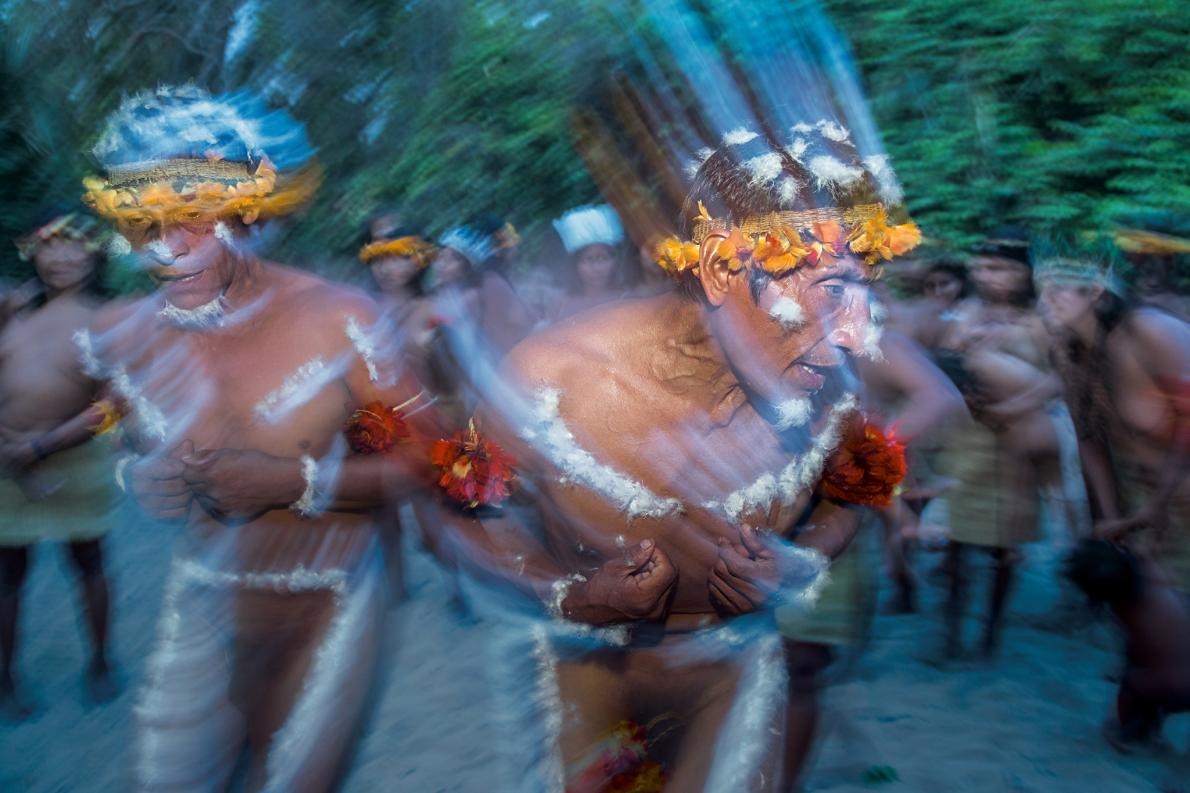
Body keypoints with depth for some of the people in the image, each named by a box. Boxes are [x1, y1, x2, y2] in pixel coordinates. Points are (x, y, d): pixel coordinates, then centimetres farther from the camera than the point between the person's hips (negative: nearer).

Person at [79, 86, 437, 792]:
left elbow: (422, 458, -14)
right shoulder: (122, 340, -6)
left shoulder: (337, 321, -19)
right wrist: (137, 476, -11)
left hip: (326, 603, -2)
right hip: (206, 596, 3)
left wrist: (298, 481, -25)